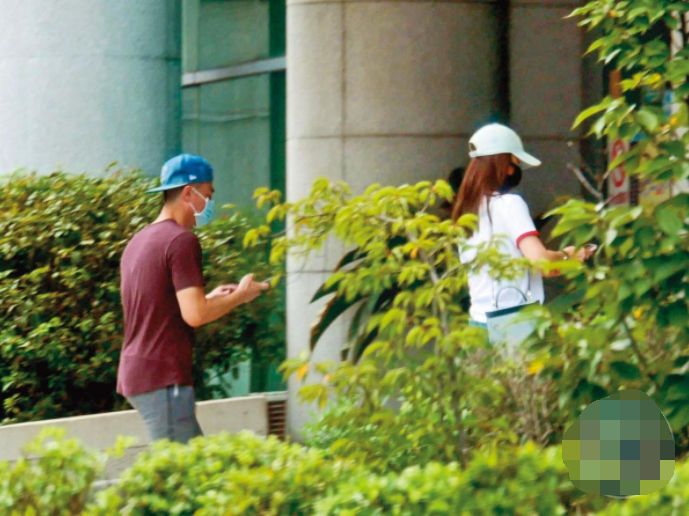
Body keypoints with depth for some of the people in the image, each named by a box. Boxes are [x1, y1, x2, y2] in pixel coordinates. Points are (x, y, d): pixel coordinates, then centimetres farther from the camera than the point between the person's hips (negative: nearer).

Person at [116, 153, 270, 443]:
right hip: (163, 377, -10)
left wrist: (210, 299, 22)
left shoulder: (138, 242, 17)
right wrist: (240, 295, -4)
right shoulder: (181, 240, -12)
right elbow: (195, 315, -19)